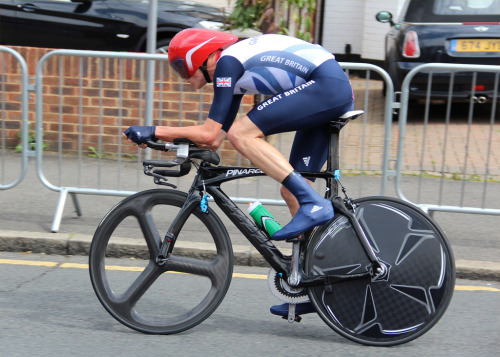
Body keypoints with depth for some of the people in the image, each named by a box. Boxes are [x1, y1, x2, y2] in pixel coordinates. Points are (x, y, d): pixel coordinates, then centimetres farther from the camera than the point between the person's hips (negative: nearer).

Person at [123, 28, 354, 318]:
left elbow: (209, 133, -12)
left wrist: (155, 131, -4)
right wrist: (169, 139, 19)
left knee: (241, 133, -16)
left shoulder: (227, 61, -8)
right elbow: (216, 139, 21)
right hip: (341, 92, 10)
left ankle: (313, 203, -19)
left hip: (327, 86, -10)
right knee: (292, 193, 8)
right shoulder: (234, 64, 20)